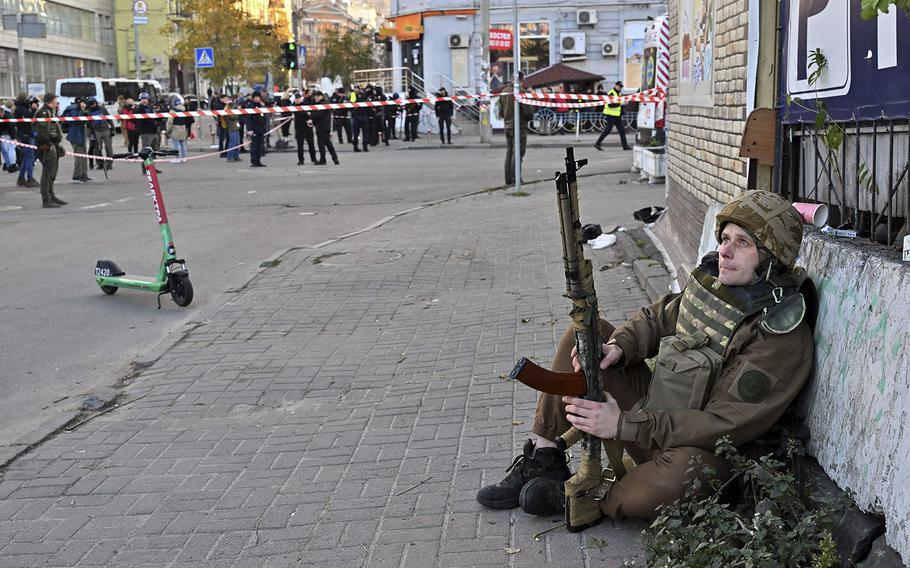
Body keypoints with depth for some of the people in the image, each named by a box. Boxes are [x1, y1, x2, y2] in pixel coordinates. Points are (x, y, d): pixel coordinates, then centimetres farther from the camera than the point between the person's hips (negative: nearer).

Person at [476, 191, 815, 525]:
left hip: (694, 450, -7)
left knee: (679, 476, -41)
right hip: (650, 405, 7)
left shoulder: (784, 337, -21)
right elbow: (658, 319, 14)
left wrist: (623, 425, -28)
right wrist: (617, 347, -10)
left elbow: (724, 425, -25)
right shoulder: (714, 280, 0)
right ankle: (545, 459, -2)